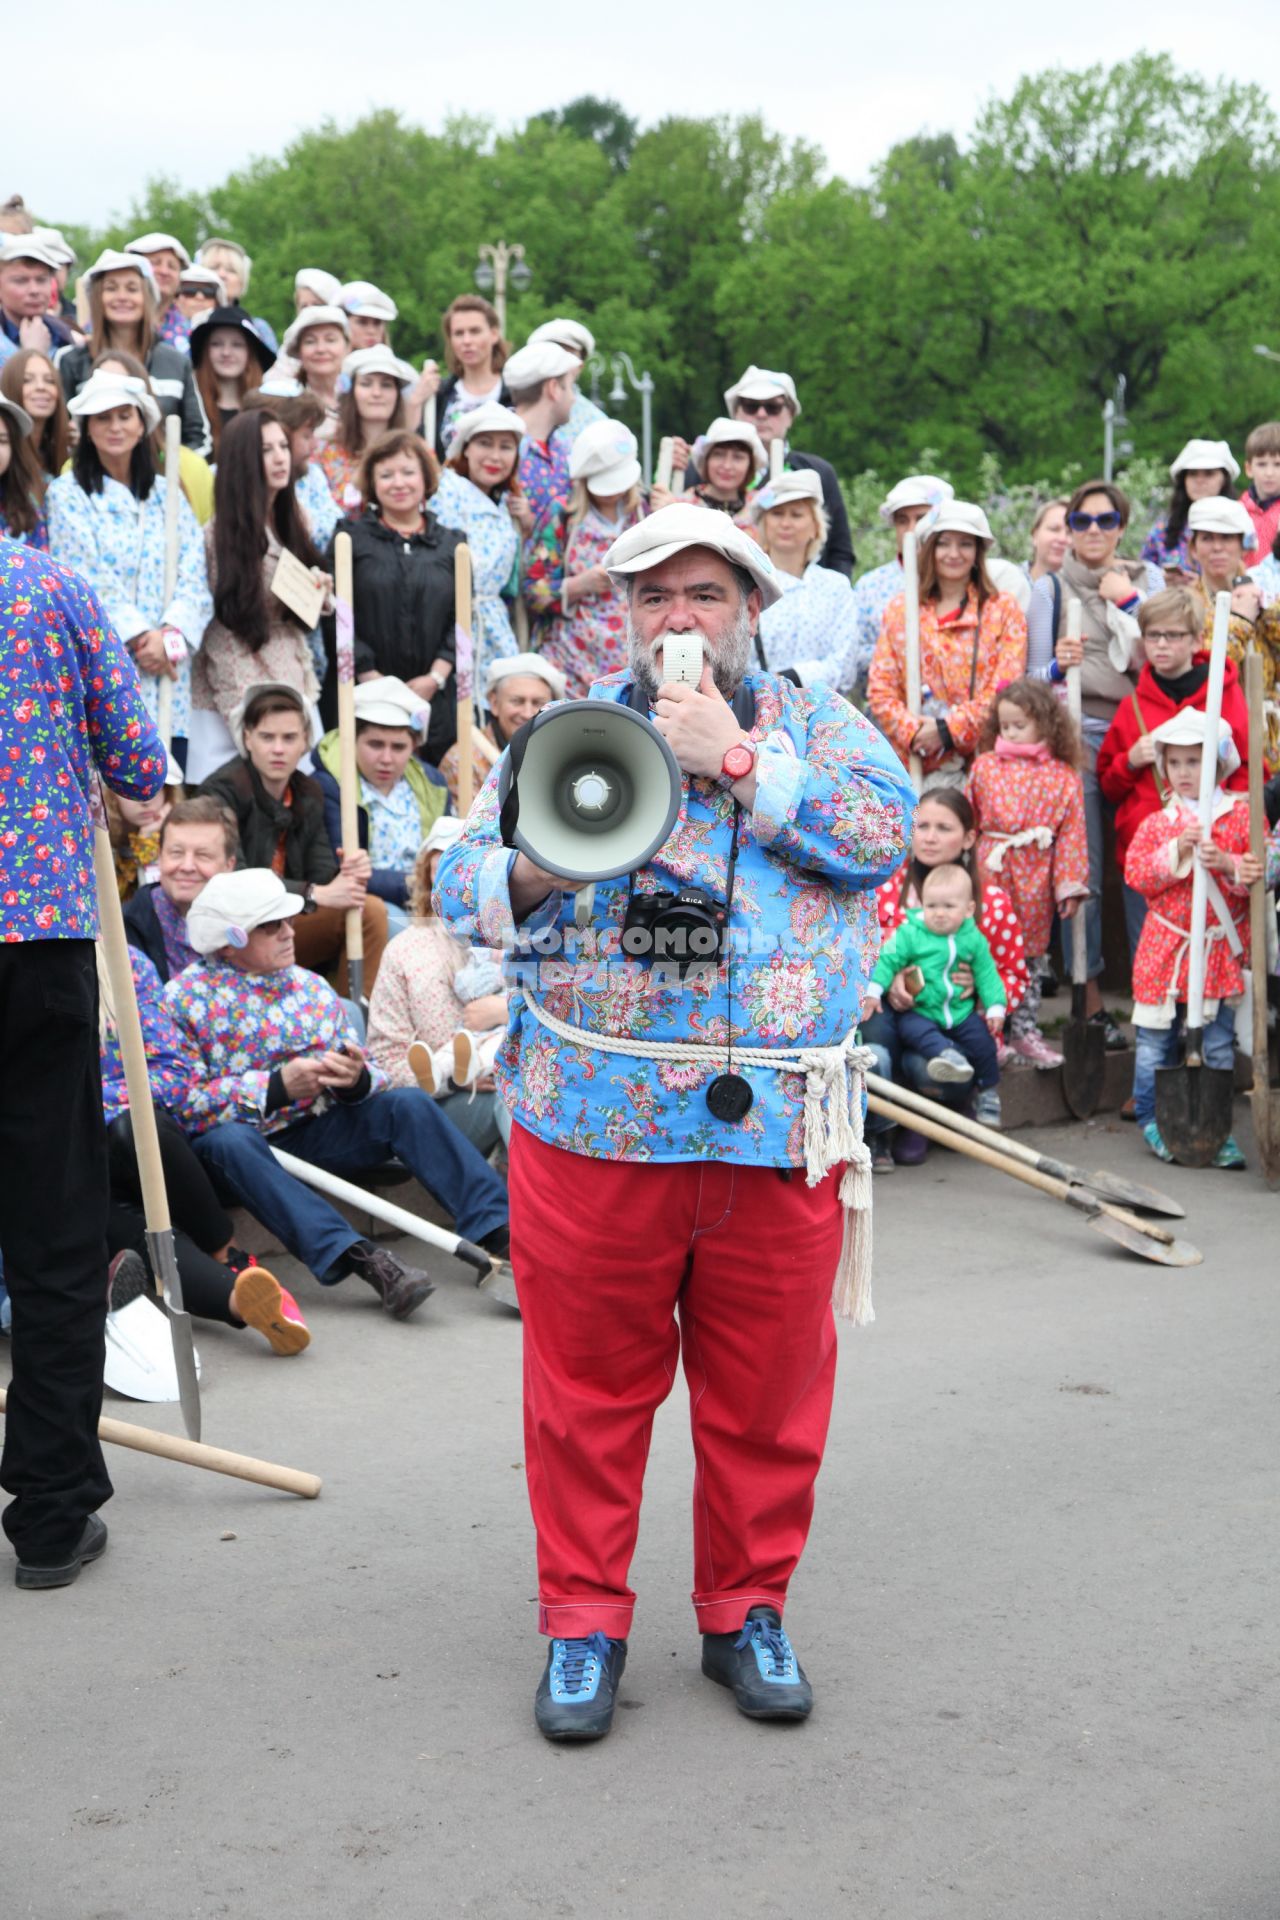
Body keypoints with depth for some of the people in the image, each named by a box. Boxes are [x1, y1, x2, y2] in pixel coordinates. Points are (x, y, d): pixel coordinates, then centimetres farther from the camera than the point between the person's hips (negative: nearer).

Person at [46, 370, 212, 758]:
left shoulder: (166, 494, 15)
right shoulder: (68, 494, 6)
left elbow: (194, 578, 4)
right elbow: (88, 580, -5)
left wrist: (171, 635, -13)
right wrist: (140, 636, -15)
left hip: (168, 679, 3)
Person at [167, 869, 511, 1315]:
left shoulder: (313, 989, 8)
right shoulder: (183, 999, -7)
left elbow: (356, 1085, 8)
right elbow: (184, 1103, -17)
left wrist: (355, 1080, -18)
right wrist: (278, 1086, -26)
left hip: (312, 1134, 4)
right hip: (240, 1151, -4)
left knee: (405, 1103, -17)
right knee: (228, 1139, -38)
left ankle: (499, 1229, -29)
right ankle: (359, 1259, -51)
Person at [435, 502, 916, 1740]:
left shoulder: (815, 725, 12)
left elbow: (883, 832, -7)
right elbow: (460, 879, 6)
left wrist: (735, 759, -11)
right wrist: (535, 874, -15)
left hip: (778, 1126, 0)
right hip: (593, 1117, 0)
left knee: (767, 1392, 9)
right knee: (588, 1384, 6)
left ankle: (746, 1612, 27)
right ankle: (582, 1619, 22)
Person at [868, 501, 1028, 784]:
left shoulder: (1003, 609, 10)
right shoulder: (899, 610, 15)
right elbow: (879, 689, 8)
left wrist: (948, 730, -11)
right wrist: (913, 732, -10)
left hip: (981, 760, -1)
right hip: (914, 764, 1)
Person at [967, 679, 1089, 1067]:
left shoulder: (1063, 776, 0)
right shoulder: (984, 766, 3)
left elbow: (1072, 832, -2)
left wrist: (1070, 884, -5)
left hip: (1036, 877, 0)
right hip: (990, 870, 0)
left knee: (1033, 953, 10)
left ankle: (1025, 1030, 20)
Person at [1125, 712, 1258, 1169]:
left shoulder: (1241, 815, 1)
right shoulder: (1156, 823, 4)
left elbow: (1259, 871, -4)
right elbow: (1136, 873, -6)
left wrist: (1228, 864, -21)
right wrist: (1177, 852, -18)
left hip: (1219, 948, 0)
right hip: (1165, 944, 1)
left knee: (1218, 1044, 5)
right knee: (1155, 1040, 6)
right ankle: (1152, 1120, 19)